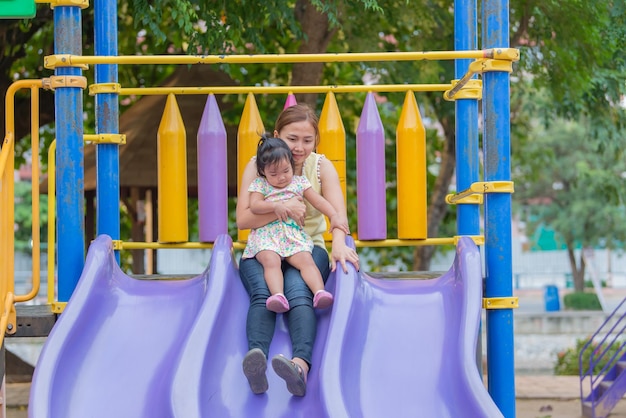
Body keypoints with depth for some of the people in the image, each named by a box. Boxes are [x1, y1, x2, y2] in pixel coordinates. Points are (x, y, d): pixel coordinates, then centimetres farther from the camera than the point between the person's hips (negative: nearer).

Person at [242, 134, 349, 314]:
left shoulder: (299, 183, 14)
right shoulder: (260, 185, 10)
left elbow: (319, 201, 10)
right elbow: (254, 206, -3)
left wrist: (334, 216, -4)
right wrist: (275, 206, -17)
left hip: (294, 235, 2)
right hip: (266, 235, -2)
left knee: (306, 261, -23)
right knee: (270, 261, -30)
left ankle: (319, 292, -40)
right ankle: (278, 295, -49)